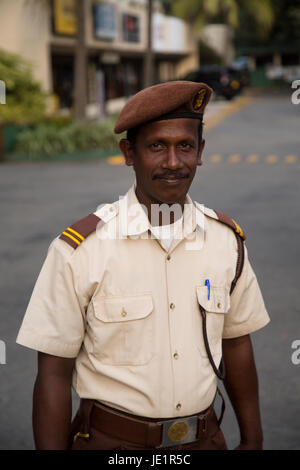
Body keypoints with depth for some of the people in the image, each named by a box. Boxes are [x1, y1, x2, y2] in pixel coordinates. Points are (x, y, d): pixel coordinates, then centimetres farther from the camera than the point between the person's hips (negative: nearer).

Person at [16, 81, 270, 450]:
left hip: (206, 437, 4)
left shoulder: (227, 240, -4)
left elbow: (236, 344, 6)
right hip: (110, 440, -3)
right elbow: (53, 374, -12)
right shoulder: (79, 250, -17)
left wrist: (252, 441, 9)